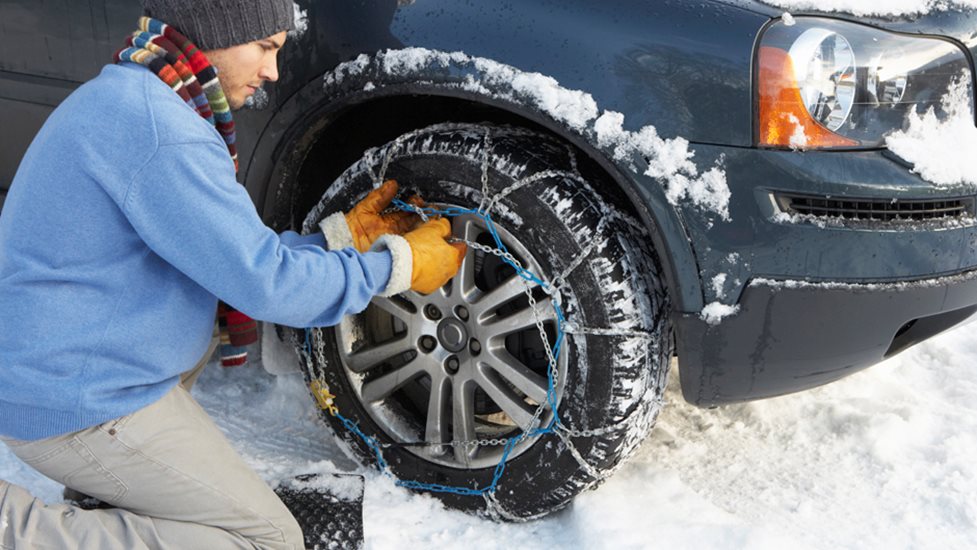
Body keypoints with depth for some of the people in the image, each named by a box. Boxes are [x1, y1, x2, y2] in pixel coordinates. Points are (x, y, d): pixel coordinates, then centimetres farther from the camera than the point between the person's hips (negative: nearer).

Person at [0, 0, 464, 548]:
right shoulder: (159, 131, -24)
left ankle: (107, 489, 18)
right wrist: (398, 264, -9)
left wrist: (343, 234, 9)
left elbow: (235, 255, 12)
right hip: (77, 411, -10)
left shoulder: (126, 98, 10)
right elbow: (266, 281, -21)